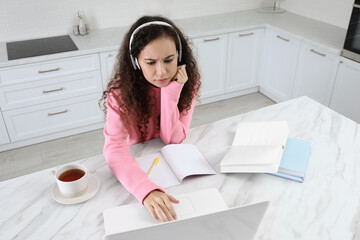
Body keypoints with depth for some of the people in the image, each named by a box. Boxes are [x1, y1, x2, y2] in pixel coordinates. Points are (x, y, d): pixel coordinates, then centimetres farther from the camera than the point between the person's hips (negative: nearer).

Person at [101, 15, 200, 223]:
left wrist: (171, 91, -31)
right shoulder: (121, 90, -24)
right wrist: (147, 189, -50)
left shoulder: (188, 81, -17)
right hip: (137, 163, -1)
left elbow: (173, 140, -18)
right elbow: (115, 148, -34)